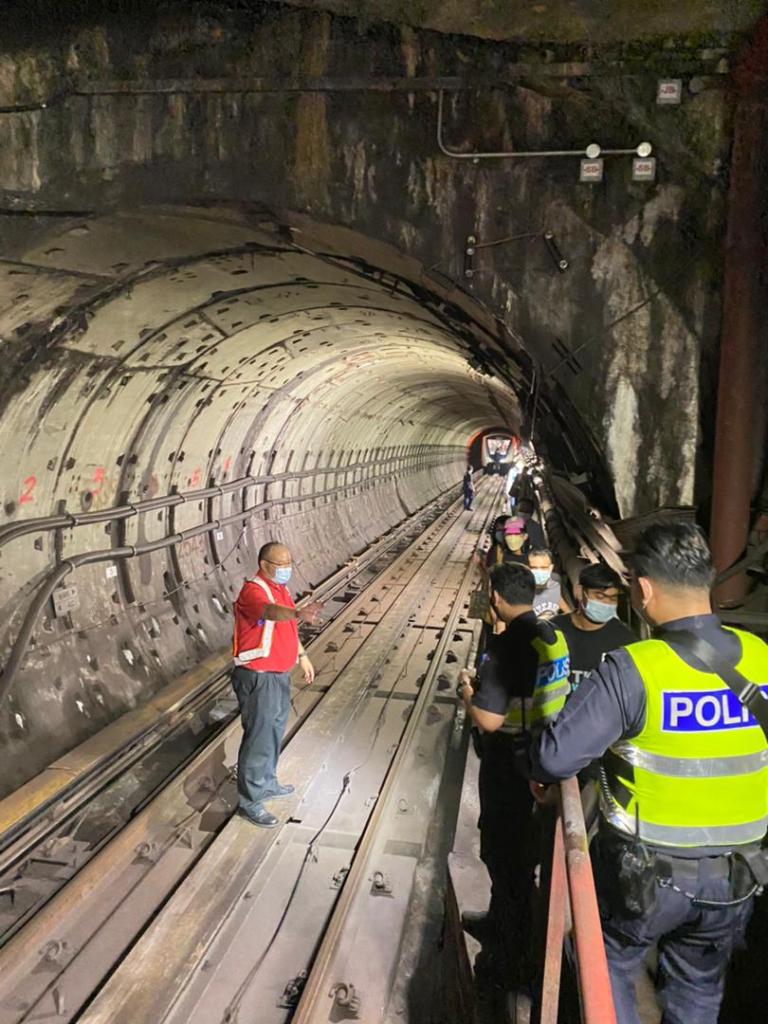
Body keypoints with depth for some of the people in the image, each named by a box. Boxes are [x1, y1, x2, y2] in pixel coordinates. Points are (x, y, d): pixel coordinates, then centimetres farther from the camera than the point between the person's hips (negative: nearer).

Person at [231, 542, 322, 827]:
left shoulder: (279, 587, 8)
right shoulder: (253, 591, -23)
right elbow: (269, 611, -47)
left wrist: (302, 655, 24)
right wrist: (299, 613, -65)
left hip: (279, 674, 10)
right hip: (258, 679, -10)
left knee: (274, 731, 23)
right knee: (259, 738, -1)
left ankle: (266, 783, 42)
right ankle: (249, 802, 13)